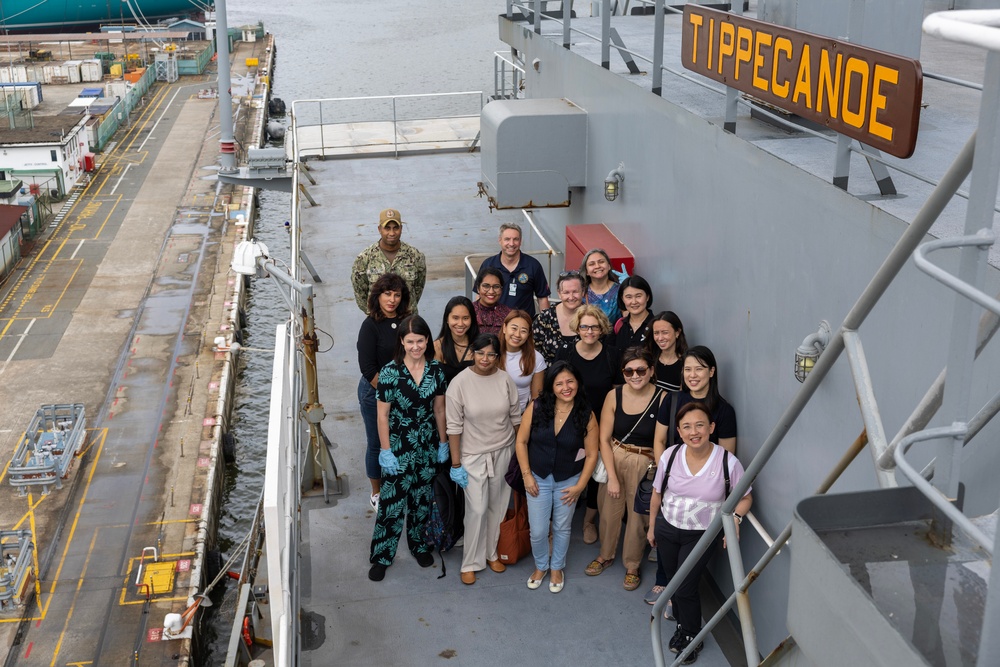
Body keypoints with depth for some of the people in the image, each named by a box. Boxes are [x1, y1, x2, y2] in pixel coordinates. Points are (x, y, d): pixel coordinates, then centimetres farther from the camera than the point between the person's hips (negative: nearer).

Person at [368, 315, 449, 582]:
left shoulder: (436, 370, -4)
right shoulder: (390, 372, -15)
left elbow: (439, 409, 6)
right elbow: (382, 415, -11)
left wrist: (443, 442, 8)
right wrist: (385, 451, -11)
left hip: (427, 448, 4)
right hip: (399, 447, -4)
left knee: (422, 499, 18)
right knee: (392, 502, 2)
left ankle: (418, 544, 38)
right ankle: (381, 557, 17)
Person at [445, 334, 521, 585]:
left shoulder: (505, 379, -8)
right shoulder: (460, 383, -16)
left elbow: (516, 417, 4)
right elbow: (454, 426, -12)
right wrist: (456, 464, -11)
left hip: (503, 453, 3)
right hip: (473, 456, -3)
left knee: (497, 507, 13)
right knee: (477, 510, -2)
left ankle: (491, 553, 33)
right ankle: (471, 562, 16)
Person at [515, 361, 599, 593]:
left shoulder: (586, 415, -14)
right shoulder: (536, 407, -14)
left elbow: (591, 454, -7)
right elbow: (521, 441, -6)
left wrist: (580, 486, -9)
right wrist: (527, 475, -8)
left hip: (568, 481, 0)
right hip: (538, 479, 0)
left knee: (562, 528, 16)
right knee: (538, 531, 6)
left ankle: (556, 568, 41)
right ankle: (541, 566, 35)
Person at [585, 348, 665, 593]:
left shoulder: (662, 398, -16)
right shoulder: (614, 396, -9)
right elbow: (604, 439, -5)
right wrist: (612, 477, -8)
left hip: (645, 464, -2)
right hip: (614, 459, 2)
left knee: (638, 515, 12)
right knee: (609, 510, 16)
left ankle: (632, 565, 35)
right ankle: (606, 555, 42)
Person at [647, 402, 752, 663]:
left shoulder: (728, 462, -20)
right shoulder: (670, 456, -13)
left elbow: (745, 498, -4)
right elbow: (657, 493, 2)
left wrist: (735, 517, -24)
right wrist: (652, 527, 11)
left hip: (701, 536, -3)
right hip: (666, 529, 3)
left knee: (686, 588, -3)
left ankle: (693, 637, 24)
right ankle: (682, 625, 46)